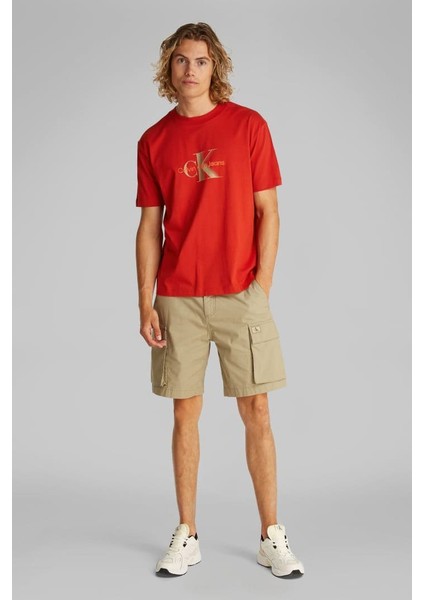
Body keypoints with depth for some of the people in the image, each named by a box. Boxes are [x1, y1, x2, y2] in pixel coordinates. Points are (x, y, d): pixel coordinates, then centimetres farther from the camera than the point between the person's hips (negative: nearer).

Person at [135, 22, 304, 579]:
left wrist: (262, 285, -7)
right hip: (177, 297, 2)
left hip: (240, 293, -1)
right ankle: (186, 535, 19)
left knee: (256, 412, 2)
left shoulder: (248, 125, 1)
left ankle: (272, 535, 14)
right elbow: (149, 227, 8)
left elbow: (268, 211, 1)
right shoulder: (154, 140, 7)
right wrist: (145, 304, 2)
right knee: (185, 412, 7)